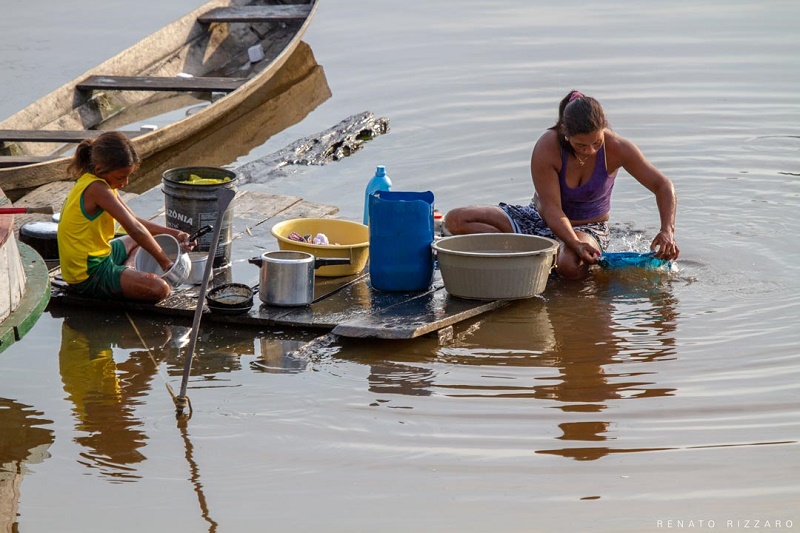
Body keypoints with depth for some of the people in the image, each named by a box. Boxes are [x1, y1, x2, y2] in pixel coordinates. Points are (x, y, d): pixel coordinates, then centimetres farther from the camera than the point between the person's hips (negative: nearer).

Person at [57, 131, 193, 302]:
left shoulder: (98, 183, 9)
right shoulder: (96, 189, -23)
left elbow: (134, 220, 15)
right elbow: (134, 229, -25)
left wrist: (174, 234, 5)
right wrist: (164, 261, -16)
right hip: (88, 275, -11)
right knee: (160, 289, -27)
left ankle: (126, 273, 11)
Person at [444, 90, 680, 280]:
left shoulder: (616, 148, -21)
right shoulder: (547, 148, -25)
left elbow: (662, 185, -13)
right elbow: (552, 209, -25)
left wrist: (667, 230, -29)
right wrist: (575, 245, -41)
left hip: (587, 228, -2)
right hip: (542, 219, 2)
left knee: (571, 265, -44)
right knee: (456, 220, -20)